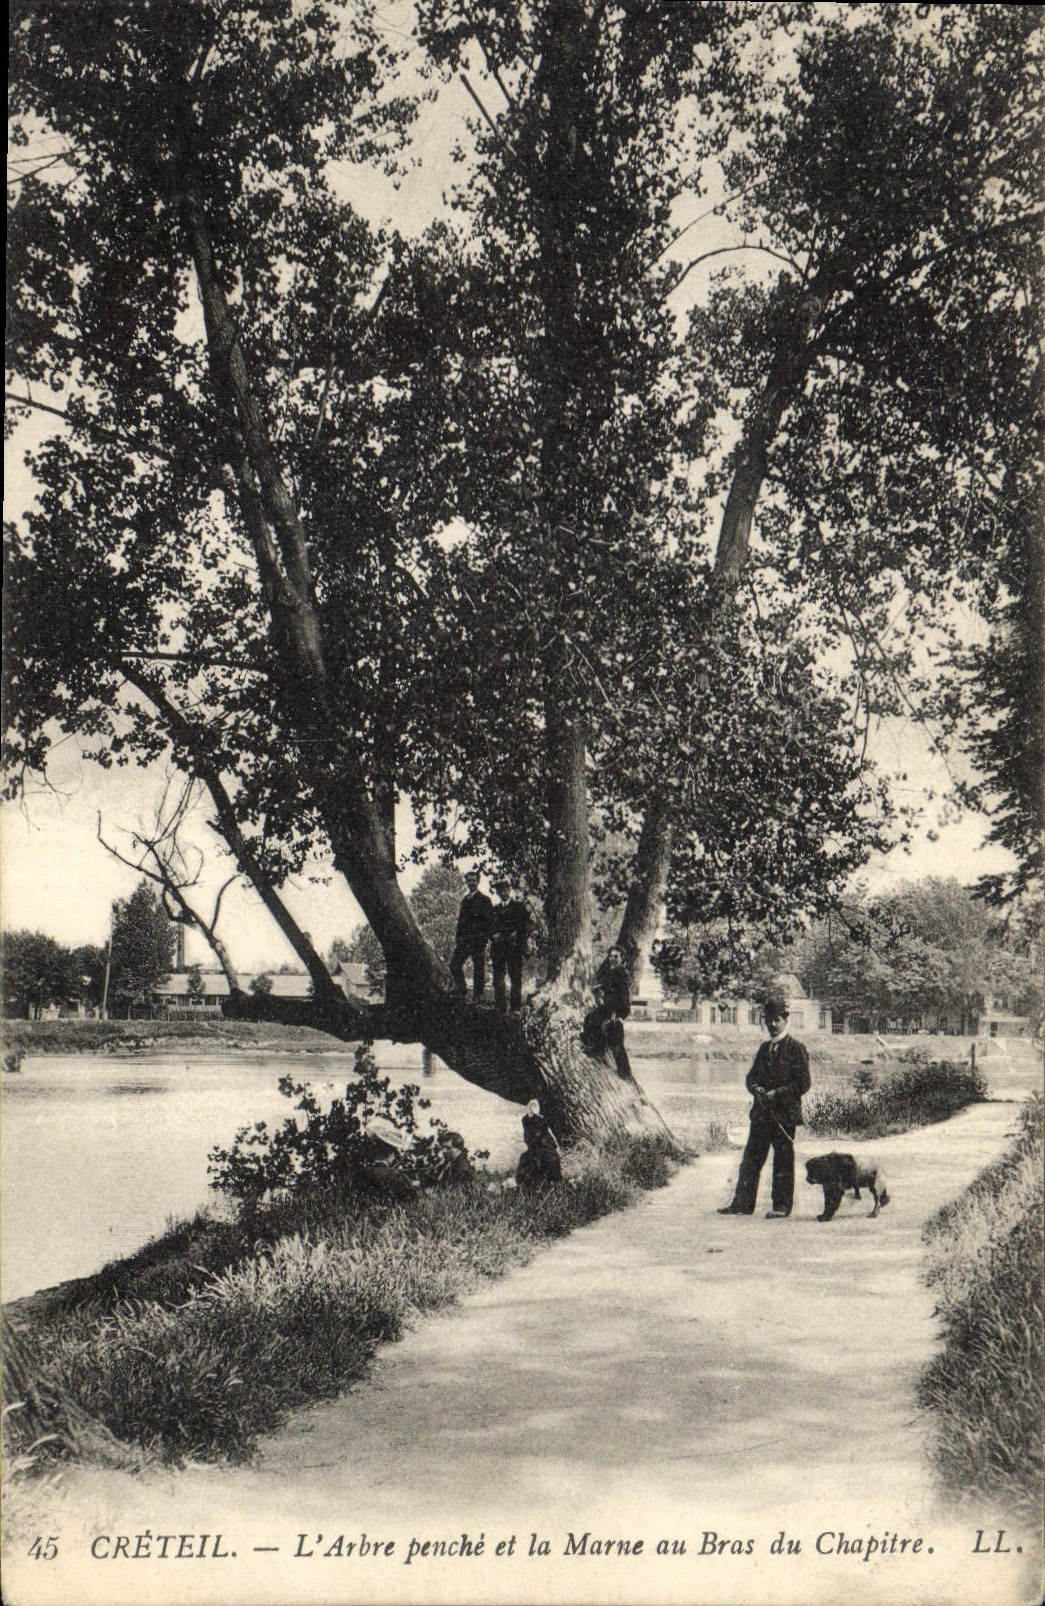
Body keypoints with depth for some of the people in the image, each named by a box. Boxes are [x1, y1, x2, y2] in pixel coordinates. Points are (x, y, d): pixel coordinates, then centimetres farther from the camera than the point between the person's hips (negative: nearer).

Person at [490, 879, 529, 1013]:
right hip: (498, 947, 3)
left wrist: (517, 934, -11)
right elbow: (490, 926, 19)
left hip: (514, 947, -3)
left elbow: (526, 924, 4)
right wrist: (493, 935, -1)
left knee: (516, 978, -4)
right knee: (498, 979, 1)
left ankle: (515, 1007, -1)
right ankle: (500, 1007, 7)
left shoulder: (519, 905, 8)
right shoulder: (495, 908, 18)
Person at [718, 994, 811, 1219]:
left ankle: (781, 1207, 9)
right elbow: (751, 1076, 20)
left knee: (783, 1162, 1)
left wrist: (777, 1094, -16)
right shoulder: (764, 1048, 15)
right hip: (761, 1114, 6)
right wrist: (755, 1088, -3)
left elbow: (803, 1083, -10)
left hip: (785, 1114, -6)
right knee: (750, 1160, 7)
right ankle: (743, 1203, 13)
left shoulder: (796, 1048, -5)